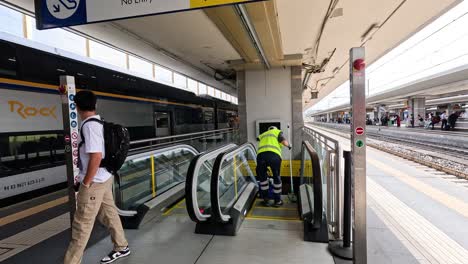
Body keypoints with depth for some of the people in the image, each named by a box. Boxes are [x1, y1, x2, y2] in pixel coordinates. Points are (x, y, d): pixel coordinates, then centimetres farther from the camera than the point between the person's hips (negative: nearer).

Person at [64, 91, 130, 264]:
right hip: (104, 178, 9)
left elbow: (96, 156, -27)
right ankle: (121, 247, 34)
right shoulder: (100, 123, 8)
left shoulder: (89, 125, -19)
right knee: (109, 214, 19)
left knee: (81, 224, 1)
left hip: (94, 182, -9)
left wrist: (86, 183, -18)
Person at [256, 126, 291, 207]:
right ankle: (277, 201, 26)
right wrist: (288, 145, 30)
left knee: (262, 177, 23)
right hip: (274, 155, -3)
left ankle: (266, 199, 27)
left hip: (261, 155, 3)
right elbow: (284, 142, 7)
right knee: (277, 178, 15)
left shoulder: (263, 135, 38)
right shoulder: (277, 132, 25)